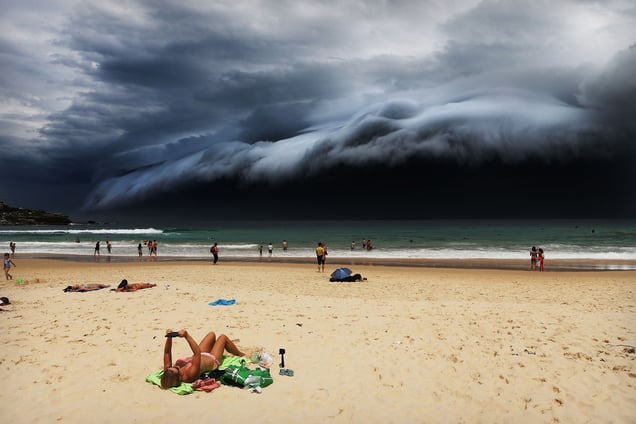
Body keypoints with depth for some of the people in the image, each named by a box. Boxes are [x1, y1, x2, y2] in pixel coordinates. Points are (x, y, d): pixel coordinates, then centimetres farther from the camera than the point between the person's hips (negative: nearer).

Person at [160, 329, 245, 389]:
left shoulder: (168, 372, -32)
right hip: (212, 360, -6)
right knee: (223, 337, 15)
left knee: (212, 334, 23)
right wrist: (187, 336, -60)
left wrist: (169, 337, -39)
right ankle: (240, 354, 45)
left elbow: (167, 353, -24)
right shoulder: (190, 374, -48)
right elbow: (197, 352, -54)